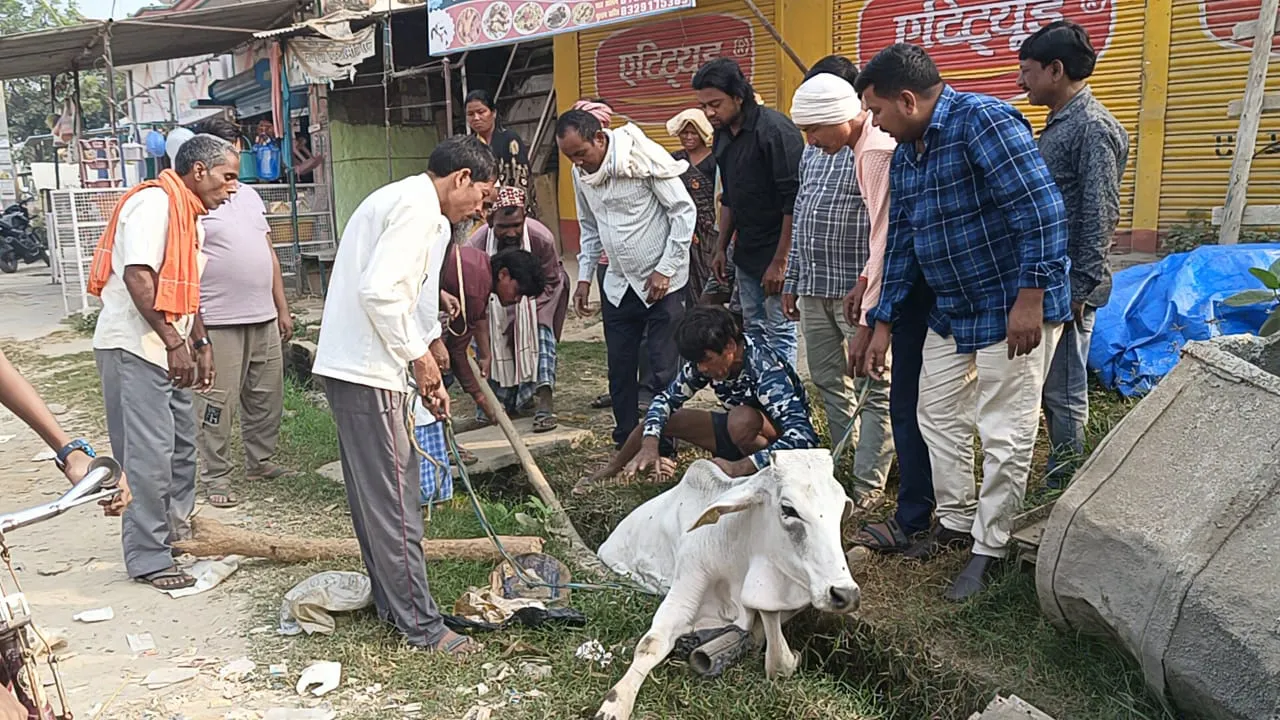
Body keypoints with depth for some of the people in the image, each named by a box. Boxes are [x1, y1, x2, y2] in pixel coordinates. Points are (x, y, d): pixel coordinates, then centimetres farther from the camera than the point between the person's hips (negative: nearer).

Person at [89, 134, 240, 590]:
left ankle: (178, 527, 33)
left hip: (167, 351, 10)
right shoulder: (154, 202, -15)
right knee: (149, 454, -6)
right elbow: (137, 277, -24)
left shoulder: (192, 218, 16)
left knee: (182, 444, 17)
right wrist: (174, 341, -23)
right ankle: (147, 558, 3)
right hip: (132, 347, -10)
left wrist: (200, 343, 18)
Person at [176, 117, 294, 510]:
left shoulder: (249, 194, 16)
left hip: (264, 318, 7)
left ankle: (260, 462, 30)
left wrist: (282, 308, 17)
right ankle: (216, 479, 8)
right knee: (218, 402, -2)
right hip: (218, 322, -7)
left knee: (267, 397, 14)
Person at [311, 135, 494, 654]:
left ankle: (391, 601, 28)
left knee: (373, 495, 17)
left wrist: (429, 375, 20)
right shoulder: (418, 206, -12)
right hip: (366, 371, -11)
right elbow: (379, 290, -25)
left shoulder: (400, 200, 21)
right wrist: (420, 353, -12)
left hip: (349, 366, 11)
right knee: (395, 500, -4)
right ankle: (420, 623, 6)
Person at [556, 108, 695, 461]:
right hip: (618, 284, 6)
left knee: (662, 372, -3)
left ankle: (664, 447, 10)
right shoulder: (581, 173, 4)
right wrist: (584, 277, 9)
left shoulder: (644, 158, -16)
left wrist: (665, 269, -16)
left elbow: (684, 211, -14)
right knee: (620, 370, 10)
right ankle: (626, 442, 23)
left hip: (662, 283, -6)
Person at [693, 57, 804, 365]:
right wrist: (721, 248, 18)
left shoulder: (775, 130, -17)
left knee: (779, 331, -3)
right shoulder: (723, 135, 9)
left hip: (777, 251, -8)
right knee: (752, 329, 13)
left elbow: (794, 202, -20)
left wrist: (780, 261, -19)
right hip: (746, 252, 8)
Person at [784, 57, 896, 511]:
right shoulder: (813, 154, 14)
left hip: (856, 292, -9)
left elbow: (884, 229, -19)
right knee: (828, 383, 15)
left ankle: (868, 487, 5)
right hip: (814, 291, 9)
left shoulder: (879, 151, -12)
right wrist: (792, 281, 18)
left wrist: (867, 286, -25)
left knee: (873, 389, -1)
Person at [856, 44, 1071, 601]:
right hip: (951, 310, 9)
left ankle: (989, 548, 15)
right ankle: (956, 520, 34)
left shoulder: (983, 120, -19)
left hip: (1014, 310, -9)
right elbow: (901, 241, 13)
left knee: (1003, 434, 1)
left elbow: (1041, 209, -25)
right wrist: (882, 323, 12)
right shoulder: (905, 154, 9)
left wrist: (1031, 297, -28)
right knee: (938, 416, 16)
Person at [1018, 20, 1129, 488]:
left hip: (1067, 284, -9)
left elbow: (1100, 218, -18)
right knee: (1049, 385, 16)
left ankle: (1067, 486, 11)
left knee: (1064, 393, -1)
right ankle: (1058, 478, 28)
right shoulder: (1058, 124, 15)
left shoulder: (1093, 127, -14)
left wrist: (1080, 291, -19)